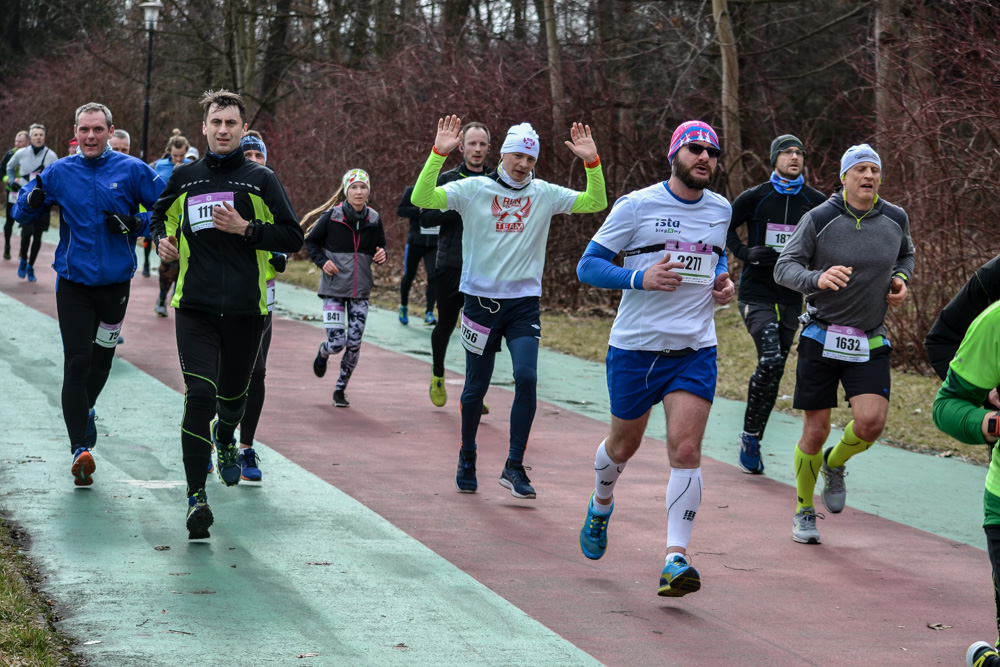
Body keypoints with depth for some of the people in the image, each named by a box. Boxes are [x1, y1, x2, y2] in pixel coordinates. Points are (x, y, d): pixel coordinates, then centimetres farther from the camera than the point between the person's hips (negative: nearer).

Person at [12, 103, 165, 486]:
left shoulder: (131, 170, -3)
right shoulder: (58, 173, 1)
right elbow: (23, 216, 7)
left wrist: (135, 225, -14)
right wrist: (33, 196, -14)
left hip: (115, 282, 1)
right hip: (73, 282, -1)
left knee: (101, 359, 15)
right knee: (76, 363, -11)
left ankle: (85, 408, 46)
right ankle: (80, 448, -14)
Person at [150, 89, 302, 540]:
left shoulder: (260, 179, 1)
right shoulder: (185, 177, 7)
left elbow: (293, 237, -1)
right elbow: (160, 215, 25)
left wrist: (246, 229, -13)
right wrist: (162, 240, 4)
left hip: (246, 308, 0)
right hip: (195, 306, 0)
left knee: (233, 395, 15)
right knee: (199, 394, -15)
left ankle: (225, 437, 53)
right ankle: (196, 496, -14)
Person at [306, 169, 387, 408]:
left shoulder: (374, 219, 1)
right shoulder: (331, 217, -8)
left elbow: (380, 247, 15)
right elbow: (310, 242, 4)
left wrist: (381, 255, -7)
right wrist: (322, 261, -12)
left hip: (360, 291, 3)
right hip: (334, 289, -3)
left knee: (354, 344, -1)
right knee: (336, 343, -8)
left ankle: (341, 389, 19)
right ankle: (323, 352, 30)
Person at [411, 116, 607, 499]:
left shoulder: (544, 194, 4)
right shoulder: (473, 190, -3)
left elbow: (595, 204, 1)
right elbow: (422, 199, -13)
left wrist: (592, 162, -12)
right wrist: (438, 154, -23)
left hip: (524, 303, 1)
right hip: (481, 299, -1)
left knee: (526, 377, -15)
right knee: (476, 388, 6)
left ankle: (514, 467, -7)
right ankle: (467, 460, 27)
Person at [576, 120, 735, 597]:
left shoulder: (721, 209, 7)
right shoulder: (636, 206, -8)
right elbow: (588, 266, -6)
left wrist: (724, 281, 6)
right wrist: (641, 277, -21)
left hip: (695, 350, 2)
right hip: (635, 347, -2)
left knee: (686, 450, -13)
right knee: (623, 445, 15)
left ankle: (675, 558, -13)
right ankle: (602, 502, 48)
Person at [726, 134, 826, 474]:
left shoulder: (815, 201, 4)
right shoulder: (755, 197, -3)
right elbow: (724, 227, 7)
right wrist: (745, 253, -9)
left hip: (791, 294, 4)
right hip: (755, 290, -4)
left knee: (775, 369, 7)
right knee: (770, 361, -20)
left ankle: (752, 439, 19)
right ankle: (751, 436, -5)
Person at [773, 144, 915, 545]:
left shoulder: (896, 220, 3)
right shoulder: (819, 219, -8)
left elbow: (906, 255, 24)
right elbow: (784, 267, -8)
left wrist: (900, 279, 3)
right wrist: (817, 279, -28)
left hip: (871, 342, 2)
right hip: (821, 338, -2)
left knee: (871, 422, -17)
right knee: (816, 431, 1)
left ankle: (835, 465, 18)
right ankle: (804, 511, 23)